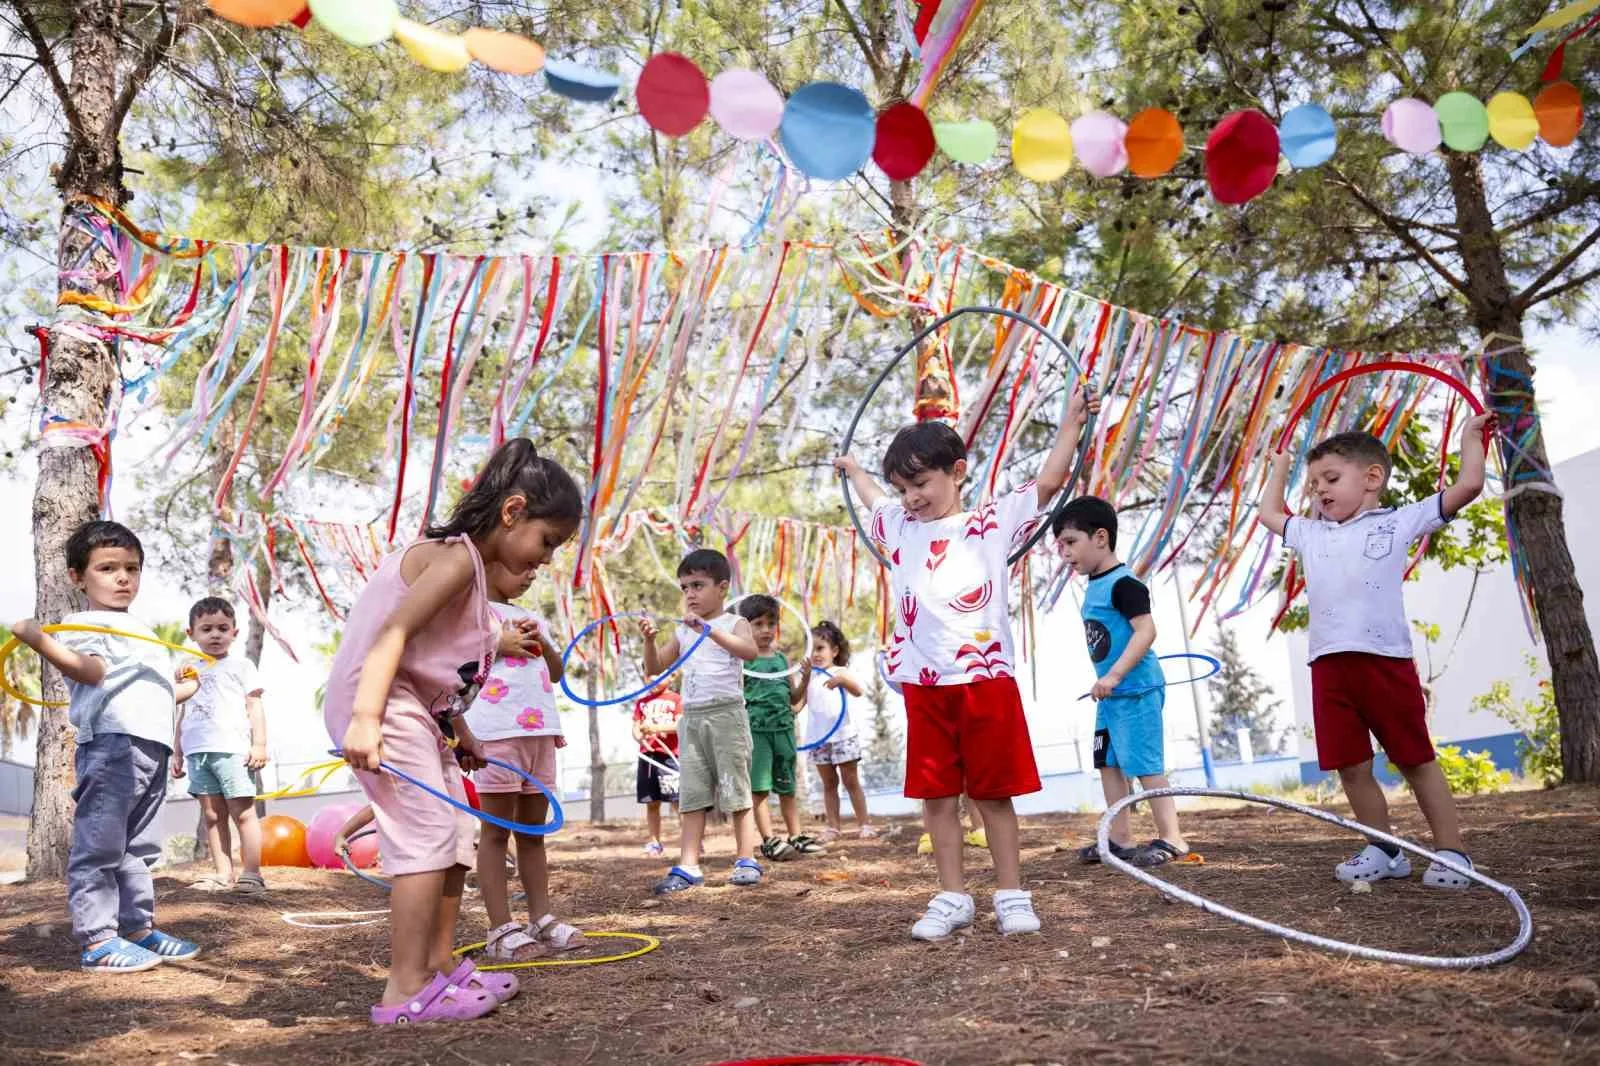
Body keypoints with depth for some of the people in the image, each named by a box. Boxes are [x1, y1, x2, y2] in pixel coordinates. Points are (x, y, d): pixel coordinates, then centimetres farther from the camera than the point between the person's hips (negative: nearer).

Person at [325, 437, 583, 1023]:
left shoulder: (469, 563, 14)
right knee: (428, 836, -13)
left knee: (456, 838, 14)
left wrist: (461, 733, 24)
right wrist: (366, 718, -37)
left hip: (419, 710, 11)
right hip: (381, 708, -11)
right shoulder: (457, 557, -16)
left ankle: (440, 964, 23)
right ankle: (406, 991, -8)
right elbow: (393, 632, -27)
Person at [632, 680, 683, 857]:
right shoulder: (642, 702, 17)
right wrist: (640, 737, -12)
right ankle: (655, 843, 15)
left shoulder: (676, 700, 4)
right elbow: (635, 728, 11)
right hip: (647, 755, 4)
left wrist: (656, 728, -22)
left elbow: (679, 724, -9)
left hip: (668, 755, -4)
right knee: (651, 803, 7)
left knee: (677, 800, -9)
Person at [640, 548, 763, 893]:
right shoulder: (683, 630, 14)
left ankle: (747, 861, 8)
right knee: (692, 795, 4)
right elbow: (655, 668, 15)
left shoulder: (734, 623, -4)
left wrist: (708, 629, -34)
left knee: (735, 790, 0)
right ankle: (688, 867, 6)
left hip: (726, 714, -6)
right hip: (691, 718, 6)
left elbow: (750, 651, -26)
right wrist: (650, 639, -4)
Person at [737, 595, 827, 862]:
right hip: (755, 728, -5)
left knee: (786, 787, 12)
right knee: (759, 788, -5)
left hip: (783, 727, 5)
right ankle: (769, 840, -1)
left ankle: (796, 836, 19)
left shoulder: (782, 659, 12)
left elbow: (794, 698, 16)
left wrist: (805, 679, 0)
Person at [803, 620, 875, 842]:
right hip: (818, 738, 3)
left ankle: (864, 824, 8)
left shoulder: (840, 674, -2)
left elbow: (858, 691, -20)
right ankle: (832, 827, 13)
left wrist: (841, 680, -37)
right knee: (829, 784, 9)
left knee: (851, 781, 3)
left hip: (843, 735, -3)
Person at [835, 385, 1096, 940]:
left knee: (994, 793, 5)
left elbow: (1048, 482, -2)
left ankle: (1011, 895, 16)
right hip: (924, 686, 4)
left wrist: (1072, 419, -6)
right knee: (936, 795, 8)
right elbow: (871, 497, 34)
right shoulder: (899, 526, 12)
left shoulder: (993, 522, 2)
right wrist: (852, 469, 49)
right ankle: (952, 897, 19)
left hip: (985, 680, -3)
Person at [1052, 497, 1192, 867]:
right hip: (1111, 694, 10)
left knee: (1144, 765, -6)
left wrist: (1114, 675, -31)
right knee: (1108, 763, 13)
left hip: (1136, 691, -10)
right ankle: (1121, 838, 22)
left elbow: (1146, 631, -26)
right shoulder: (1095, 586, 12)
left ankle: (1172, 840, 3)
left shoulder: (1123, 583, -17)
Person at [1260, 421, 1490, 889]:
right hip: (1329, 664, 4)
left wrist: (1471, 437, 20)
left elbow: (1468, 485, 7)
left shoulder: (1399, 522, 8)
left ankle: (1451, 852, 13)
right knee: (1351, 766, 6)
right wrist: (1279, 468, 46)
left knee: (1416, 759, 4)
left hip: (1385, 659, -4)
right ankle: (1384, 851, 18)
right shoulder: (1310, 534, 21)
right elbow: (1269, 513, 39)